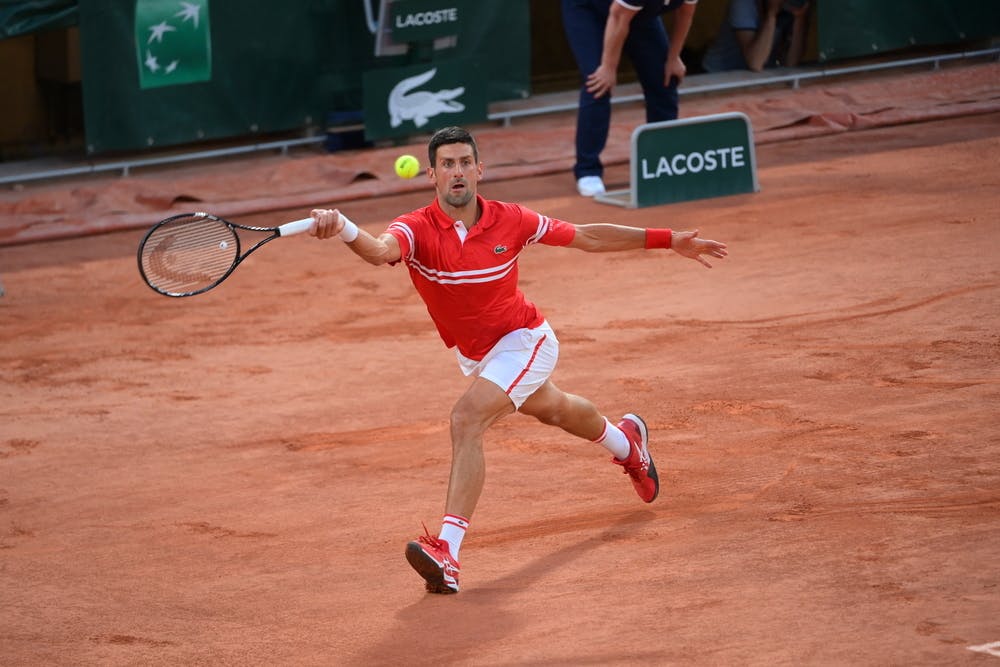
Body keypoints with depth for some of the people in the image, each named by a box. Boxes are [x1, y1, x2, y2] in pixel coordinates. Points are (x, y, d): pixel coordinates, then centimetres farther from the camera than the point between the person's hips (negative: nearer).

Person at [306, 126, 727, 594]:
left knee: (466, 420, -28)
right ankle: (626, 441, 65)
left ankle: (447, 550, -34)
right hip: (473, 355, 4)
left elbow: (587, 237, -7)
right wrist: (344, 229, -72)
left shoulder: (510, 221, -21)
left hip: (523, 341, -4)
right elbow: (381, 250, -48)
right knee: (553, 410, 31)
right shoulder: (416, 229, -23)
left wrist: (668, 240, -6)